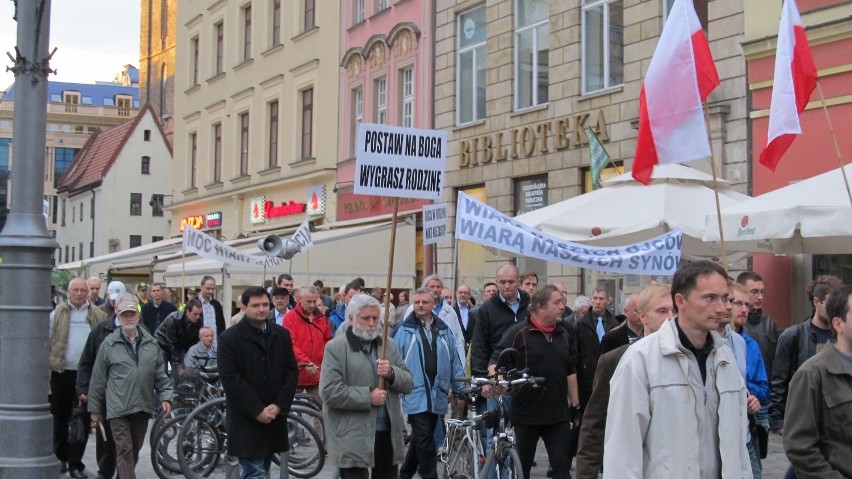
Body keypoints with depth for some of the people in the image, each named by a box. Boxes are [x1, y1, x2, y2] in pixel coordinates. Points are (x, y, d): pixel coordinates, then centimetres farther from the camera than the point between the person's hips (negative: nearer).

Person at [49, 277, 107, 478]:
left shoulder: (98, 316, 3)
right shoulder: (57, 314, 4)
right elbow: (47, 341, 2)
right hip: (62, 372, 1)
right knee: (60, 418, 12)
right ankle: (60, 457, 28)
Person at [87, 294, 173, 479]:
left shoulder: (151, 343, 9)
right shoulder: (109, 344, -1)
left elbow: (160, 375, 13)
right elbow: (98, 379, 3)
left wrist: (165, 397, 2)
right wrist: (95, 409, 6)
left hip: (143, 408, 4)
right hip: (118, 408, -4)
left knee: (135, 450, 13)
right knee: (124, 450, -8)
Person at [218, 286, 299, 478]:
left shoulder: (282, 335, 7)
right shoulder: (229, 338, -7)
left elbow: (292, 372, 7)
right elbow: (230, 379, -12)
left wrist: (279, 406, -6)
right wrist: (257, 411, -15)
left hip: (274, 417, 5)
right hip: (246, 420, -5)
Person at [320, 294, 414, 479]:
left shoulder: (389, 345, 13)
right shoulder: (335, 348, -6)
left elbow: (407, 384, 10)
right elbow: (329, 392, -16)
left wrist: (392, 374, -11)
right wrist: (368, 397, -16)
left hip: (388, 434, 6)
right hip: (353, 438, -6)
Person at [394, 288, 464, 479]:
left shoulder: (444, 330, 10)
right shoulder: (404, 331, -2)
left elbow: (455, 361, 13)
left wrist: (460, 391, 12)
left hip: (437, 396, 5)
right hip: (415, 395, -4)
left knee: (420, 440, 16)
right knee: (425, 441, -9)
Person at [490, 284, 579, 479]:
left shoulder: (564, 334, 10)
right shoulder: (518, 333, -8)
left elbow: (570, 372, 16)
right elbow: (496, 362, -11)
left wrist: (575, 405, 14)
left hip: (559, 414, 4)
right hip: (526, 414, -4)